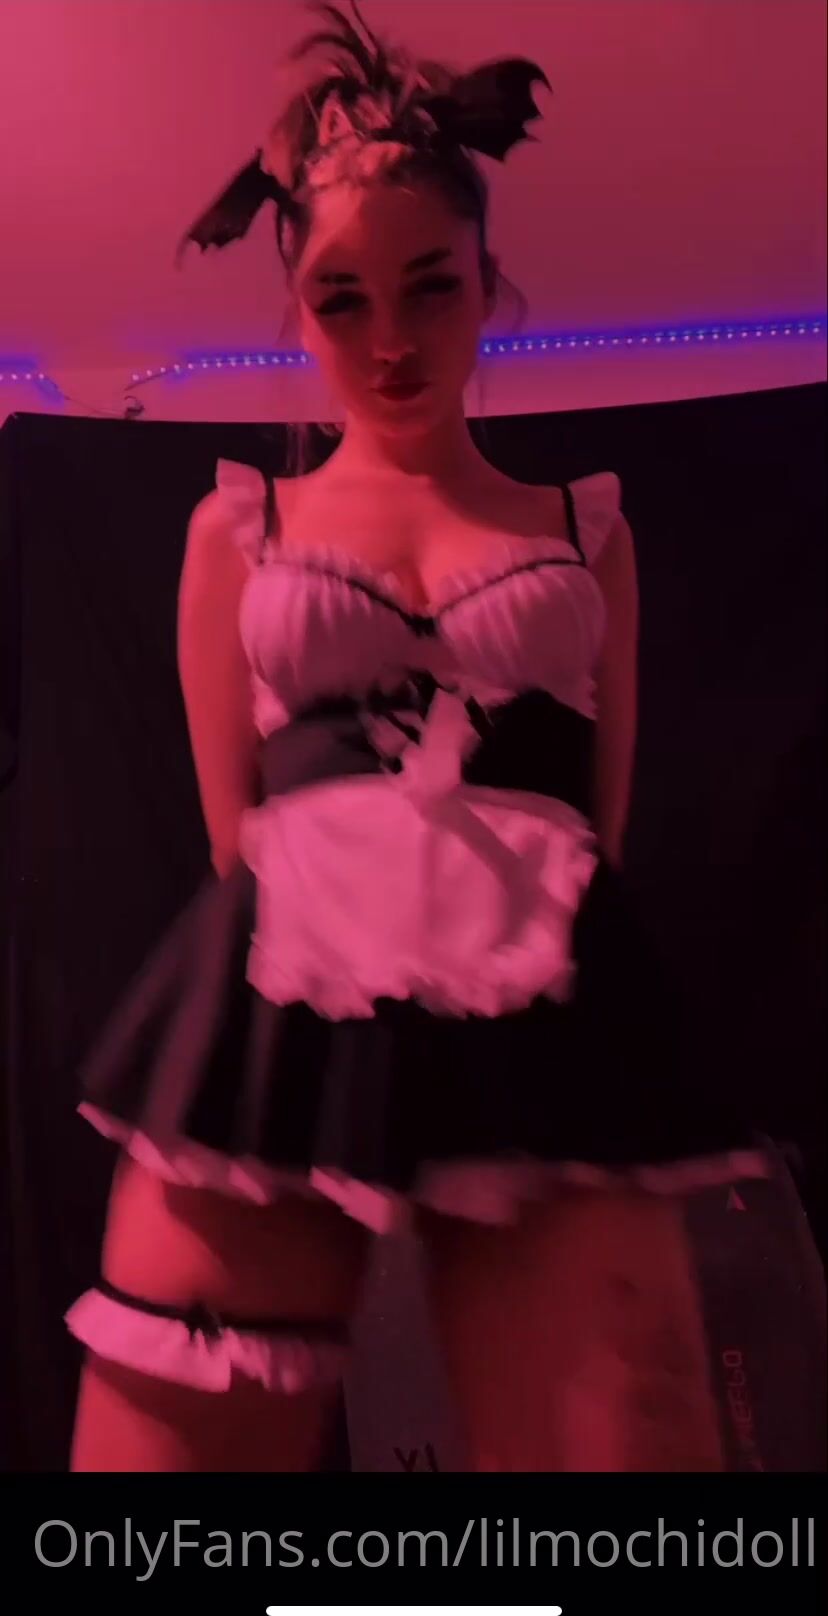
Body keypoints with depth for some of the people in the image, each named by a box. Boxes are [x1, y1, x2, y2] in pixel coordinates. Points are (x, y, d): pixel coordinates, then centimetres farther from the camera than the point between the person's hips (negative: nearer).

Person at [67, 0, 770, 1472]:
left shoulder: (586, 527, 17)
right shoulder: (239, 526, 16)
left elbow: (603, 818, 14)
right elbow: (237, 829, 12)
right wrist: (338, 917, 3)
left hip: (543, 1038, 1)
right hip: (276, 1023, 0)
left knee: (616, 1434, -4)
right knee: (171, 1442, 1)